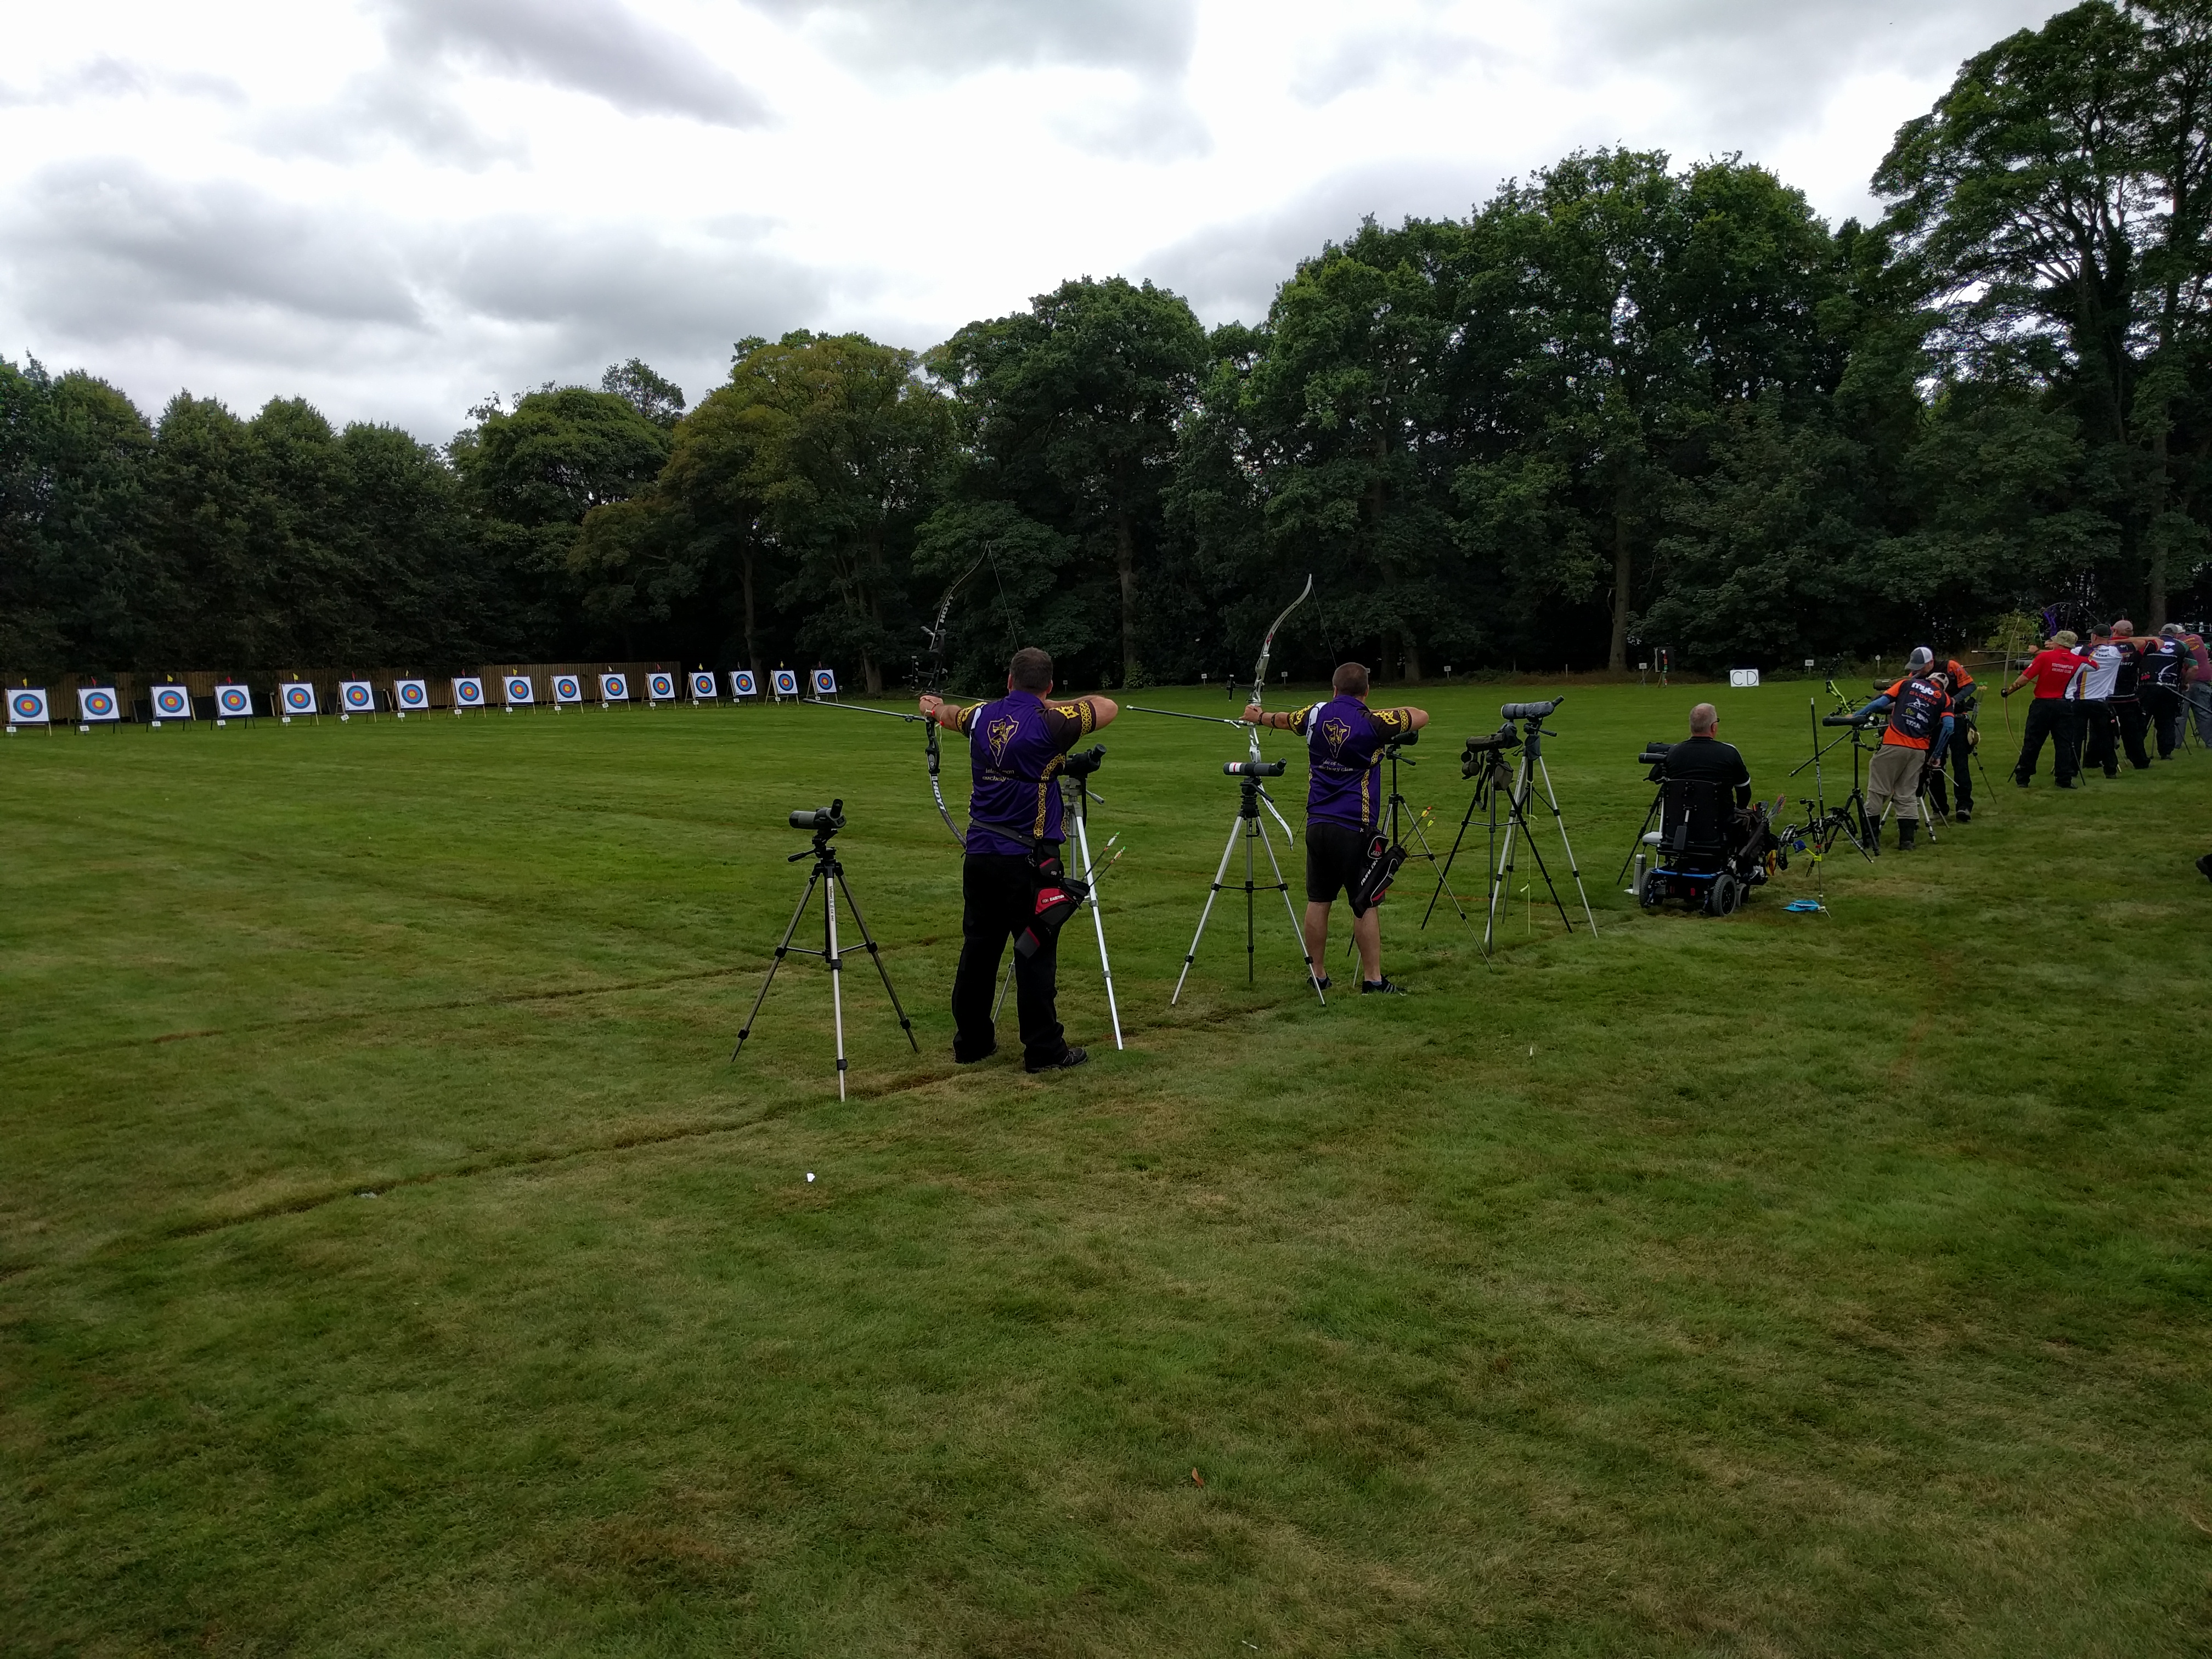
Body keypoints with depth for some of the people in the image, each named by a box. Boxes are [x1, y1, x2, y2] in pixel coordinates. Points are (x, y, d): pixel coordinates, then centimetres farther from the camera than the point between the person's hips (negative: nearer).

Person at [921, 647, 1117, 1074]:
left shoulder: (981, 716, 7)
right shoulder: (1049, 723, -12)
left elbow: (953, 715, 31)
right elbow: (1108, 708, 0)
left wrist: (936, 707, 54)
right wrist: (1057, 706, 11)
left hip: (981, 857, 6)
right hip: (1028, 860, -6)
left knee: (978, 950, 13)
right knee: (1036, 955, 0)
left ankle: (971, 1041, 23)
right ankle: (1044, 1050, 6)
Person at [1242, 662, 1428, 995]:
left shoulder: (1316, 714, 6)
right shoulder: (1372, 722, -9)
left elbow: (1283, 720, 28)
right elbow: (1422, 716, 3)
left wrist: (1259, 716, 49)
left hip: (1317, 824, 5)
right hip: (1355, 828, -5)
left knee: (1318, 901, 11)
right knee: (1366, 904, 0)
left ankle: (1318, 974, 18)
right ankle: (1372, 980, 1)